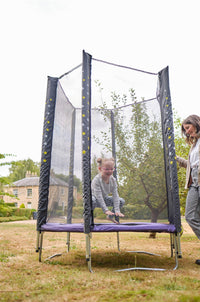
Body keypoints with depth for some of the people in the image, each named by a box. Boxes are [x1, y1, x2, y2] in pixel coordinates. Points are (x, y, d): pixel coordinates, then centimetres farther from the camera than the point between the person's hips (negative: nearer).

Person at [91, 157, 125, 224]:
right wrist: (106, 210, -40)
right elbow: (99, 196, -34)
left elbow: (115, 196, -18)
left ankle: (111, 216, 16)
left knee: (121, 201, -8)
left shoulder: (113, 180, -15)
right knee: (92, 201, -42)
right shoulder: (96, 180, -31)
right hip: (95, 198, -6)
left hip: (104, 199, 6)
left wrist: (117, 211, -27)